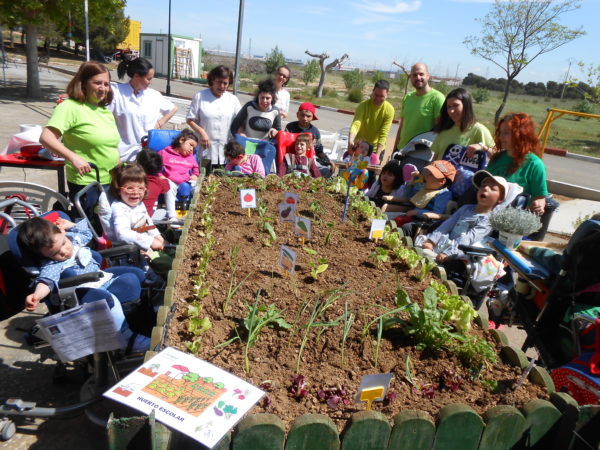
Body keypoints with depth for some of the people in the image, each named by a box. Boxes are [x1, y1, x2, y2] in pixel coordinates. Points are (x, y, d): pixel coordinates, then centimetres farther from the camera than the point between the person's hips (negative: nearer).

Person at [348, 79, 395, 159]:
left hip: (376, 148, 0)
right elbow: (356, 124, -28)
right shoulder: (363, 105, -14)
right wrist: (350, 140, -48)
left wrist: (377, 155, -29)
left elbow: (383, 134, -19)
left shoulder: (389, 110, -14)